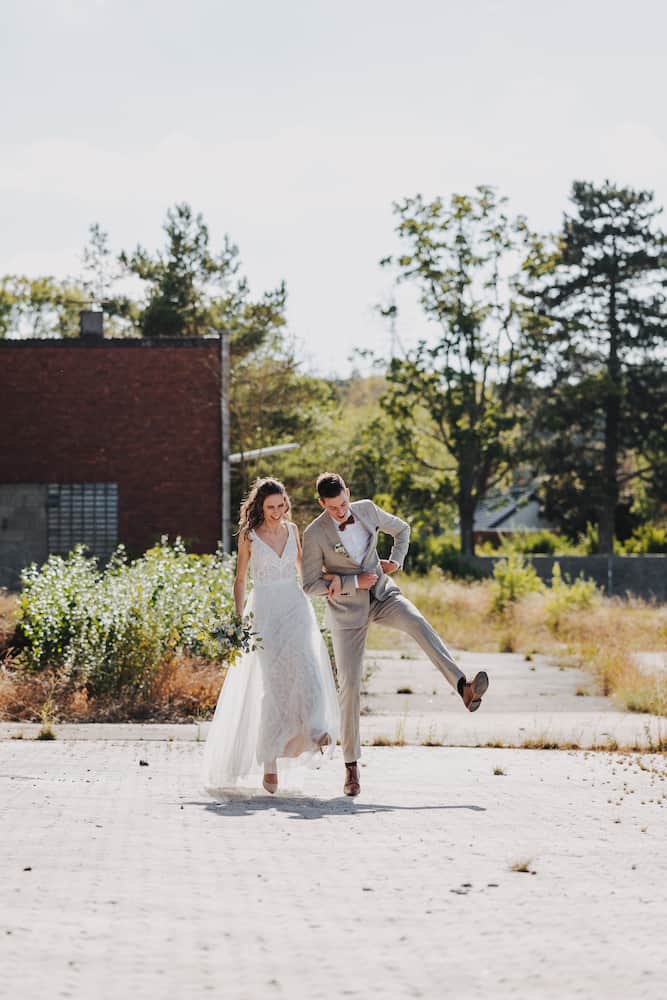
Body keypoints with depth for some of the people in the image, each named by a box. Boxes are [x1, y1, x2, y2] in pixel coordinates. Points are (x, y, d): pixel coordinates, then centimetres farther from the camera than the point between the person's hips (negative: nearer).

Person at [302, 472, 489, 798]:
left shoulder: (367, 510, -5)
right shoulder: (315, 534, -16)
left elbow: (401, 529, 15)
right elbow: (310, 585, -14)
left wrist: (396, 561, -3)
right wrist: (354, 582, -19)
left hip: (382, 595, 2)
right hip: (347, 611, -2)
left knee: (417, 623, -32)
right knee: (350, 686, -5)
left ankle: (464, 688, -47)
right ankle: (351, 765, 7)